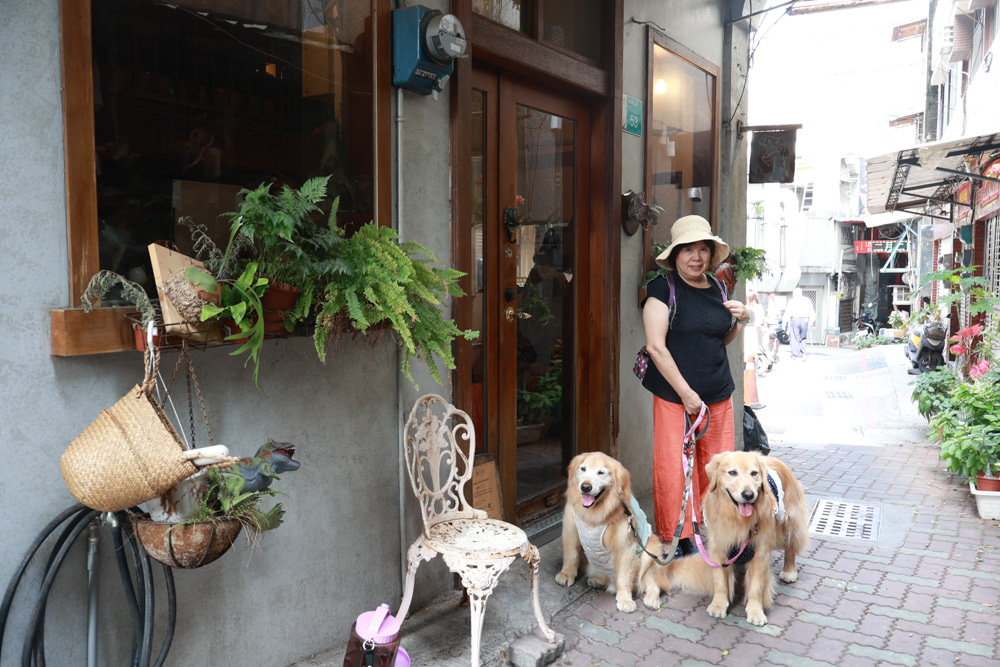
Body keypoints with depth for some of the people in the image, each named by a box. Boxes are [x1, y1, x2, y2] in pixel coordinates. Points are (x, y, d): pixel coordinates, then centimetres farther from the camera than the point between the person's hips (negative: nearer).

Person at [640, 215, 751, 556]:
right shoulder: (662, 288, -7)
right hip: (674, 397, -5)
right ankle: (676, 538, 18)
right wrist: (686, 393, -15)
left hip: (719, 396, 6)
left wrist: (742, 320, 3)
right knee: (673, 471, -1)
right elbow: (655, 346, -13)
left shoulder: (716, 288, 11)